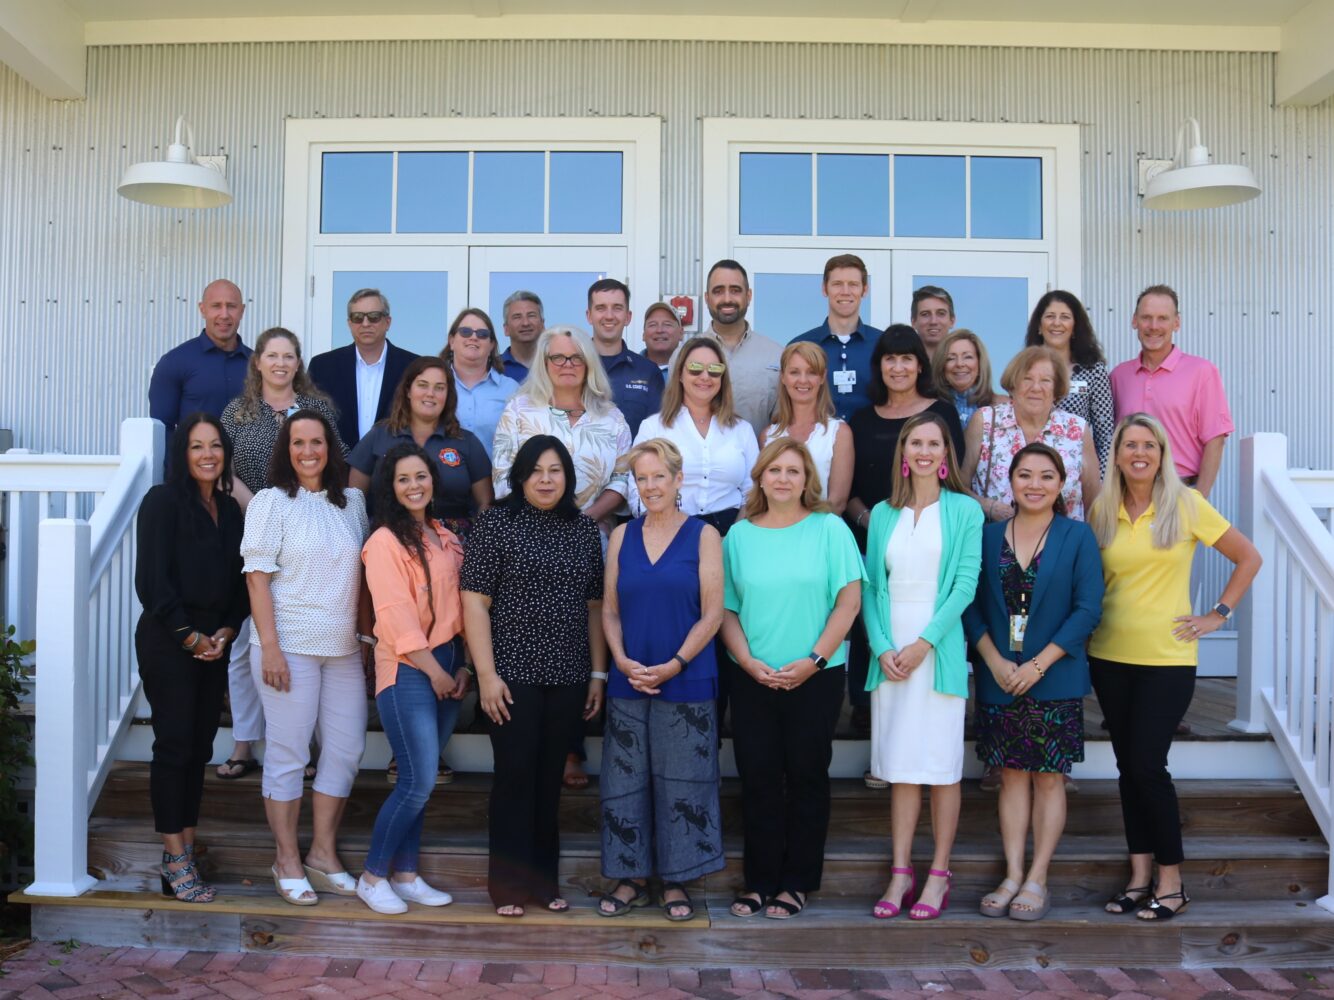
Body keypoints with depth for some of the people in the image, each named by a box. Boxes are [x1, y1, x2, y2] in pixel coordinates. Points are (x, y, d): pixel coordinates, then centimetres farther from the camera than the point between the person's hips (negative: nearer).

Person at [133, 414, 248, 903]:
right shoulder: (163, 501, -6)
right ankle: (176, 862, 1)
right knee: (175, 744, -5)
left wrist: (226, 630, -3)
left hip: (213, 642, 6)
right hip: (168, 641, -6)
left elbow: (238, 578, 12)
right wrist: (189, 636, -12)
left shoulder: (230, 509, 12)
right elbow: (153, 579, -12)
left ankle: (185, 851, 13)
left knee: (201, 746, 6)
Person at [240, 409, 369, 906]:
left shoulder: (351, 502, 9)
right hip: (289, 646, -5)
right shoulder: (272, 501, -3)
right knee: (288, 753, 2)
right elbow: (257, 578, -7)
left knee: (346, 750, 7)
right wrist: (270, 648, -14)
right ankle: (287, 862, 14)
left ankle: (323, 854, 21)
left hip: (343, 648, 5)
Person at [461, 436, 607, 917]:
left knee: (550, 778, 10)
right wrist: (486, 674, -11)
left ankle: (543, 877, 22)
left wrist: (599, 673, 8)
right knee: (515, 775, 1)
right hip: (512, 674, -4)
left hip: (568, 678, 4)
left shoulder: (585, 529, 9)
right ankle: (510, 883, 14)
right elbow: (474, 602, -6)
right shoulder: (496, 523, -3)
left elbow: (595, 605, 12)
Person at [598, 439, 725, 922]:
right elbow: (610, 610, 8)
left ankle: (676, 880, 17)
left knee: (681, 783, 4)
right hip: (628, 681, 3)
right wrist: (623, 662, -7)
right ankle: (631, 878, 21)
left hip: (686, 682, -3)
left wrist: (675, 664, -14)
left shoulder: (703, 536, -1)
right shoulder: (622, 537, 8)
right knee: (626, 780, 7)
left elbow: (711, 614, -5)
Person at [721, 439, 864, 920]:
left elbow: (849, 600, -5)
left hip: (815, 678, -2)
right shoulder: (739, 536, 6)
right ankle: (760, 880, 17)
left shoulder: (830, 530, -1)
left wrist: (814, 660, -12)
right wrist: (749, 662, -7)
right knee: (757, 779, 5)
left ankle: (798, 881, 17)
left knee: (806, 777, 6)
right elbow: (726, 609, 6)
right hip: (753, 678, 2)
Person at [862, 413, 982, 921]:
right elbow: (871, 586, 6)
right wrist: (882, 646, -7)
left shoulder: (964, 511, 1)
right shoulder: (883, 514, 11)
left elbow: (966, 584, -6)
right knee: (900, 766, 6)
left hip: (940, 650, -3)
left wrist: (924, 642, -12)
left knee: (942, 765, 2)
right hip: (891, 653, 3)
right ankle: (901, 873, 13)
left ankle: (939, 874, 11)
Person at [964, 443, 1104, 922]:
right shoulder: (988, 536, 6)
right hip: (999, 679, 2)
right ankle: (1013, 876, 13)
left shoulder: (1077, 537, -2)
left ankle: (1037, 879, 12)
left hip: (1055, 680, -2)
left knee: (1048, 777, 4)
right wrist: (995, 661, -9)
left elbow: (1087, 609, -7)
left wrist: (1038, 665, -13)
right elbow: (972, 606, 4)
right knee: (1012, 775, 7)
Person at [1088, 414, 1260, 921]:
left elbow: (1248, 557, 3)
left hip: (1167, 657, -4)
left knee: (1147, 764, -8)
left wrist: (1218, 614, -1)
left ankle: (1170, 880, 8)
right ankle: (1139, 875, 19)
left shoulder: (1186, 504, -4)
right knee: (1128, 765, 9)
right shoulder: (1102, 511, 5)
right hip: (1110, 656, 4)